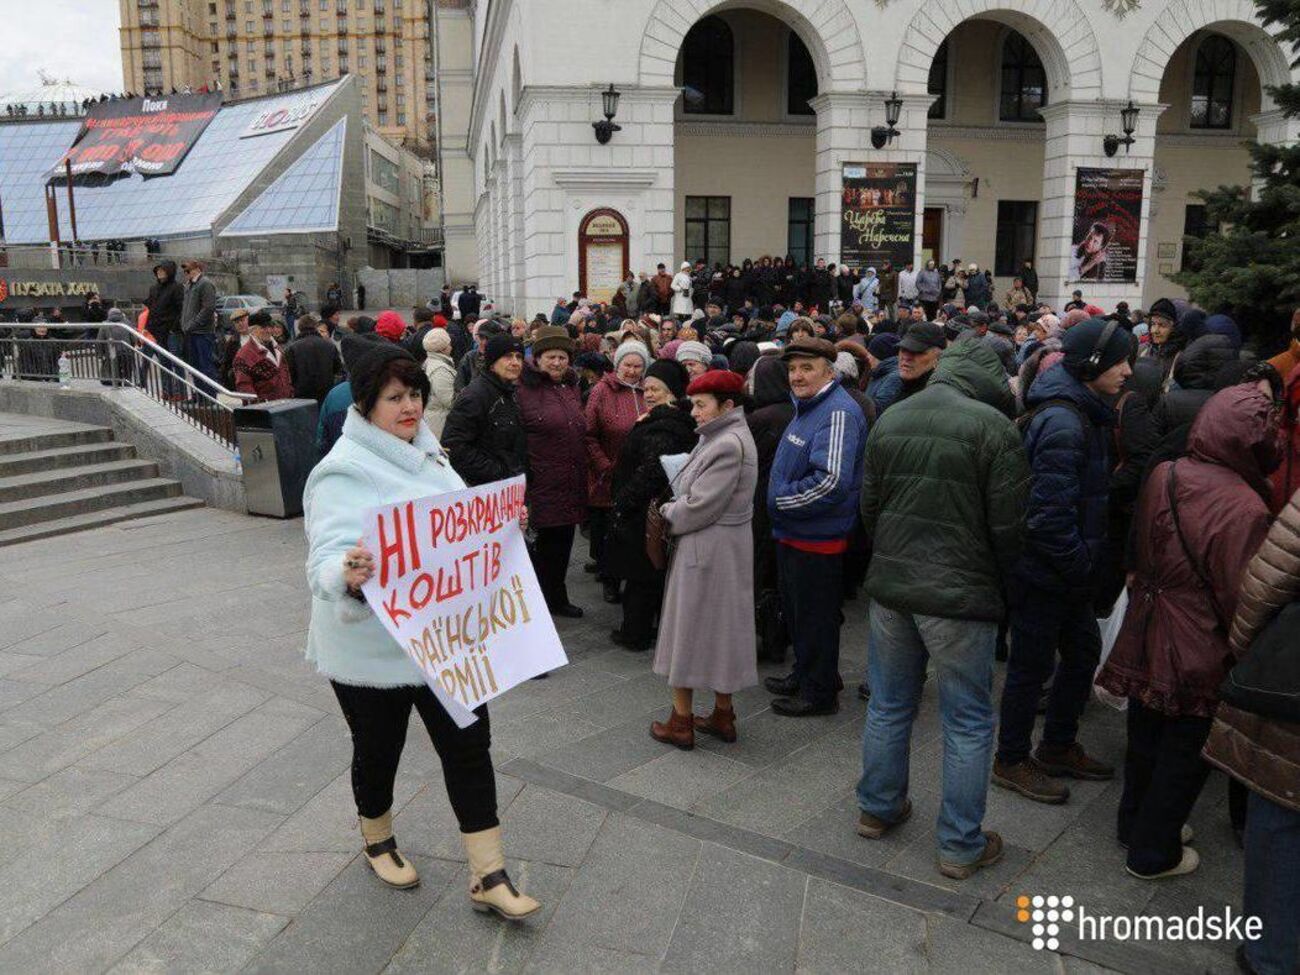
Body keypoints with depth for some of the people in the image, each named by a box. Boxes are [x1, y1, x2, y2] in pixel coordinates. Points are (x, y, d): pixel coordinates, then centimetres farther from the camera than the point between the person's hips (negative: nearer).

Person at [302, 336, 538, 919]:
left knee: (469, 745, 7)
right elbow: (328, 557, -29)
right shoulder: (343, 473, -19)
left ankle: (488, 876, 19)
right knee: (378, 749, 15)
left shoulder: (424, 450, 4)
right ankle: (377, 841, 45)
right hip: (372, 646, -6)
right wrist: (348, 576, -50)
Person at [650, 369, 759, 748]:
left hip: (707, 549, -10)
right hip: (724, 546, 10)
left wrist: (667, 515, -6)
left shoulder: (729, 445, -21)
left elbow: (699, 506, -22)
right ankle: (723, 716, 28)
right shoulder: (720, 437, 10)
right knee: (720, 629, 16)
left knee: (689, 627, 2)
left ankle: (681, 721, 14)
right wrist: (675, 510, -1)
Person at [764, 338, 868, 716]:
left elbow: (831, 480, -30)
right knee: (796, 610, 22)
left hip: (818, 537, -10)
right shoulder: (806, 408, 12)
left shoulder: (838, 413, -21)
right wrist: (779, 499, 10)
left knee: (815, 616, 4)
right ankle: (804, 674, 39)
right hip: (794, 532, 10)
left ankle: (820, 692, 19)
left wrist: (779, 501, -19)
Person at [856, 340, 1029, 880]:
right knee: (968, 723, 9)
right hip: (960, 594, -5)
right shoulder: (992, 426, -13)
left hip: (890, 588, 6)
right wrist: (999, 589, 4)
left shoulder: (889, 420, 4)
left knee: (889, 704, 19)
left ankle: (877, 809, 34)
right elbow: (1008, 525, -12)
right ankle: (960, 845, 19)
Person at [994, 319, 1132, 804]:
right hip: (1045, 570, -10)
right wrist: (1080, 564, -17)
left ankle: (1059, 746, 38)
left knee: (1083, 652, 20)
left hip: (1066, 569, 10)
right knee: (1032, 665, 4)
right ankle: (1011, 761, 22)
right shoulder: (1062, 422, -23)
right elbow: (1049, 509, -28)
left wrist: (1087, 560, 11)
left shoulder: (1082, 413, 10)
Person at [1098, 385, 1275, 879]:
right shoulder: (1244, 509, -25)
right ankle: (1153, 853, 28)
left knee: (1146, 737, 23)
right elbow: (1244, 598, -18)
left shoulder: (1162, 476, -6)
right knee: (1185, 752, 13)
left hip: (1146, 637, 7)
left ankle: (1136, 822, 43)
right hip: (1199, 657, -6)